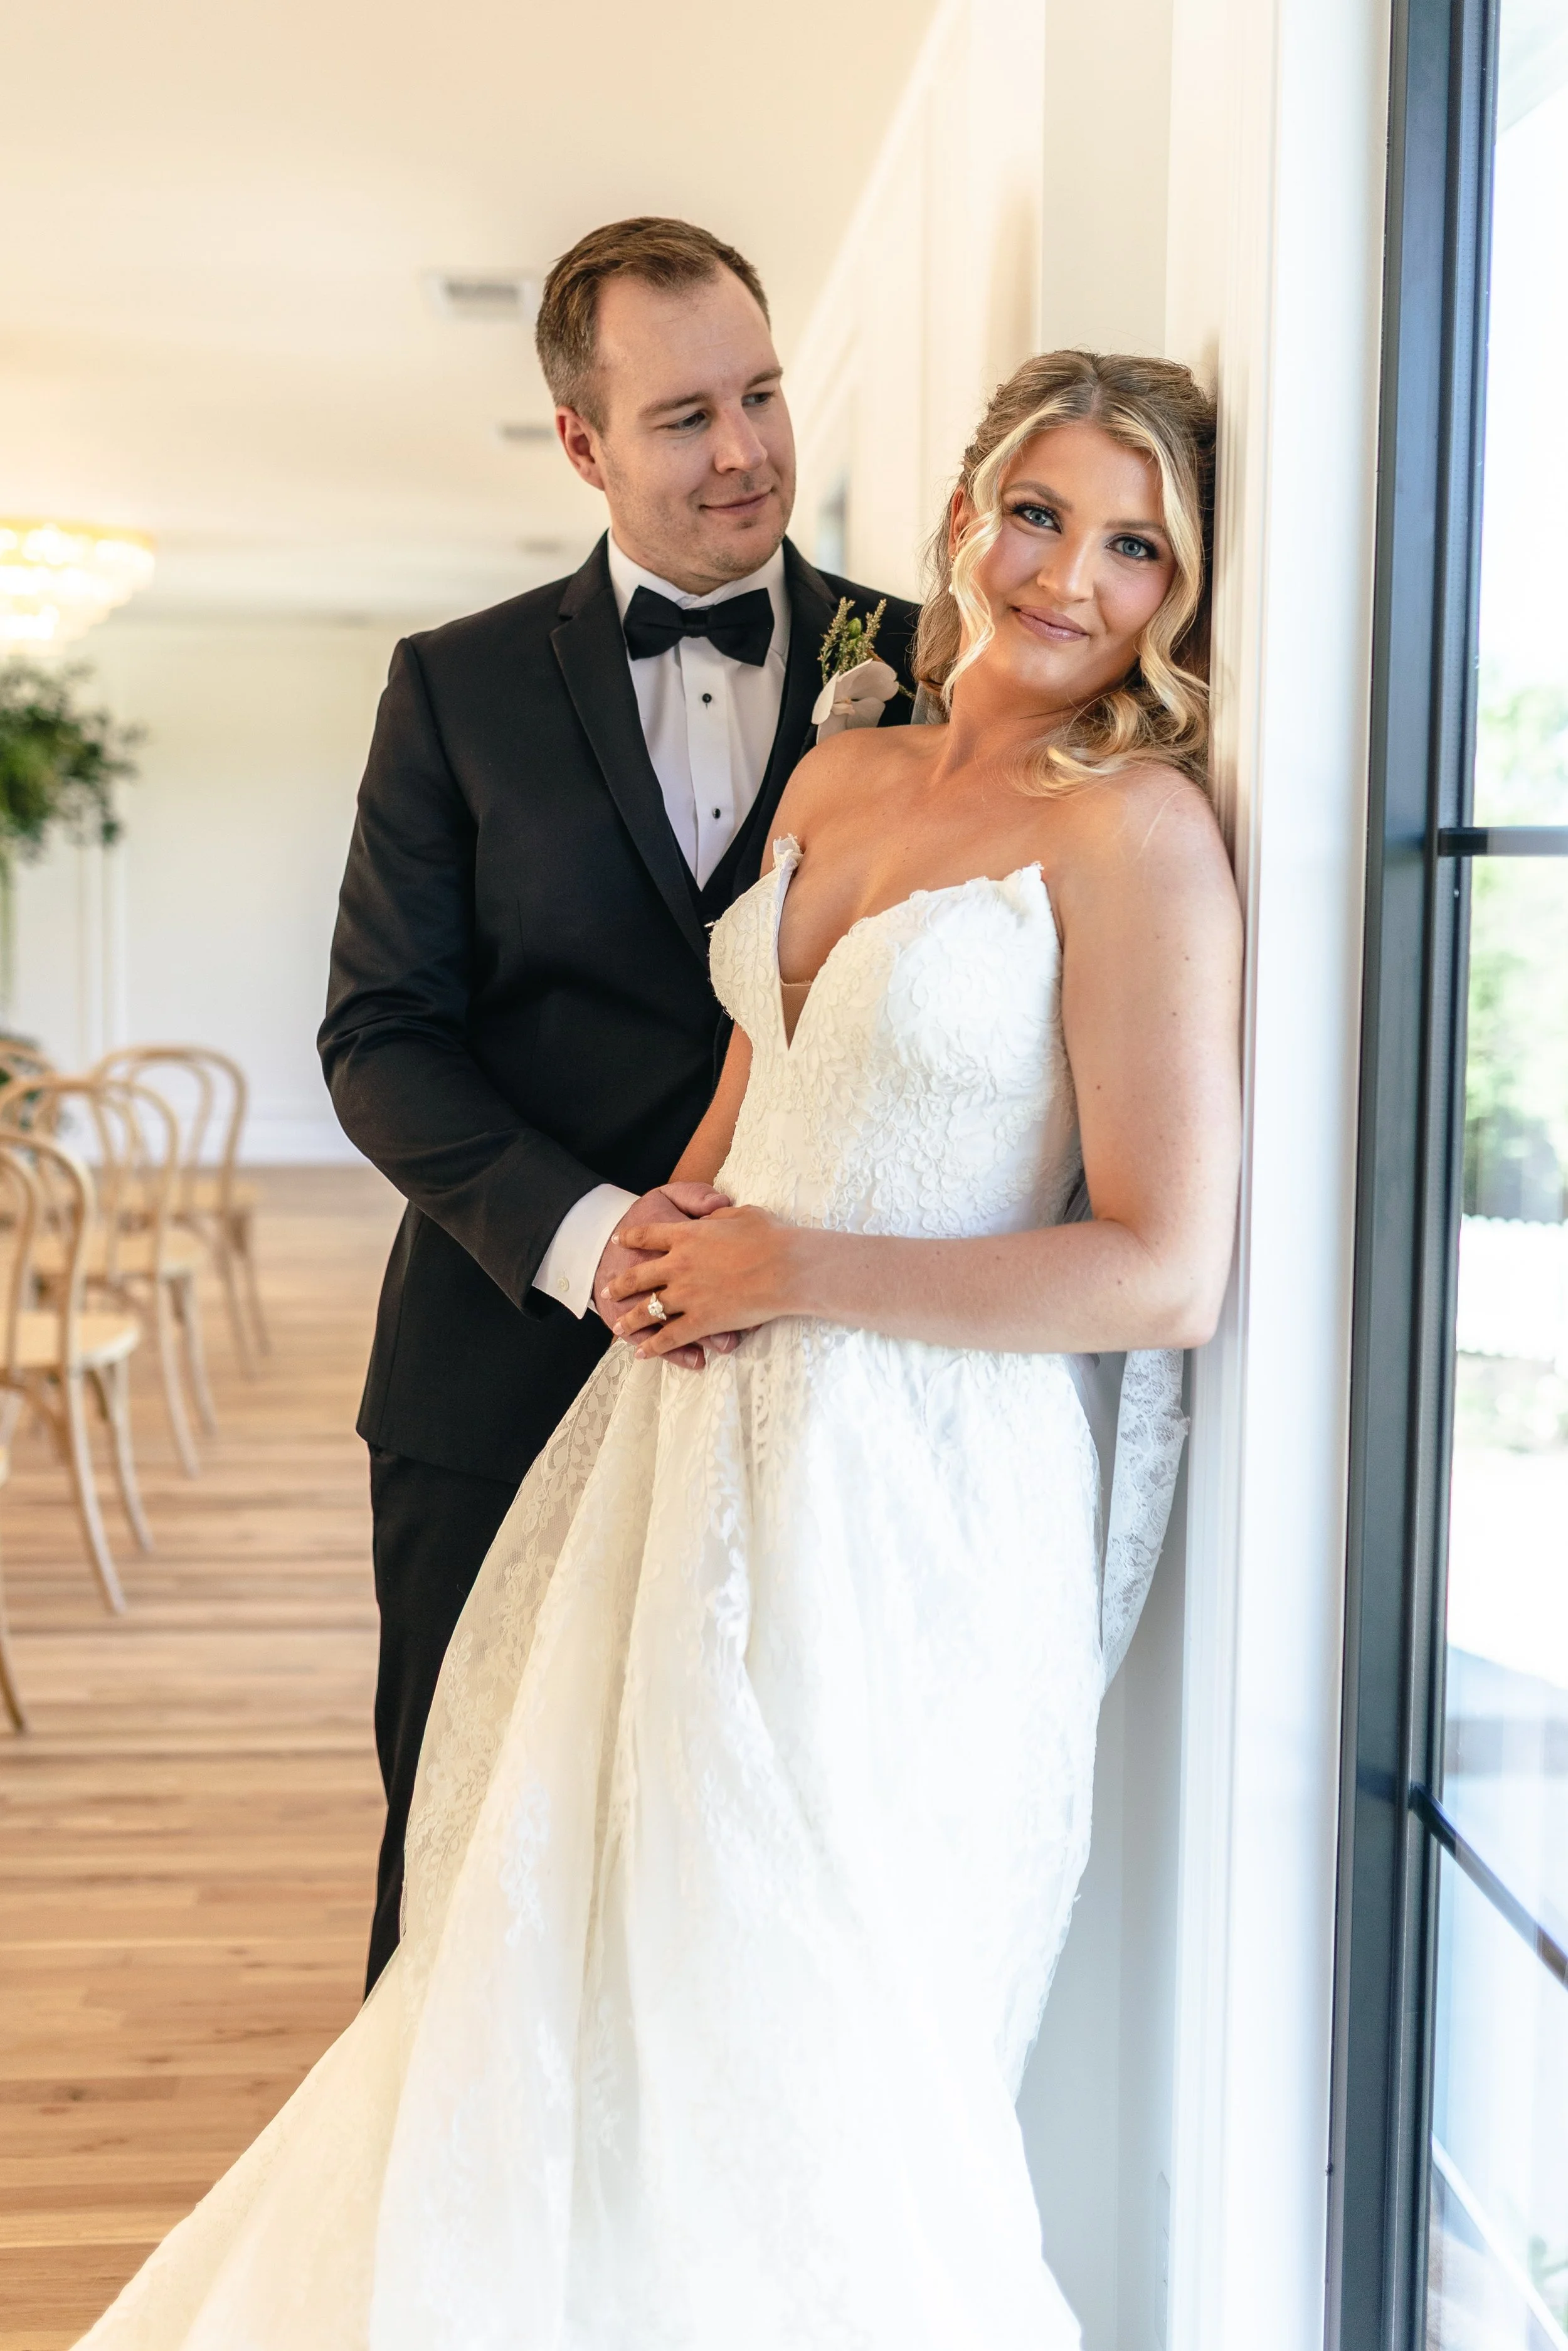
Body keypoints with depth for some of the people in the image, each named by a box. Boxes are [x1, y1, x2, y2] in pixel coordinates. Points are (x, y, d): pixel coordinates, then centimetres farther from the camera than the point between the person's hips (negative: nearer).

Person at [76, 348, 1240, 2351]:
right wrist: (659, 1245, 0)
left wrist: (795, 1270, -12)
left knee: (786, 2059, 5)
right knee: (584, 1996, 18)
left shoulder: (1137, 831, -13)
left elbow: (1165, 1277, -18)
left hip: (897, 1490, -7)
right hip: (703, 1423, 7)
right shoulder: (836, 777, 9)